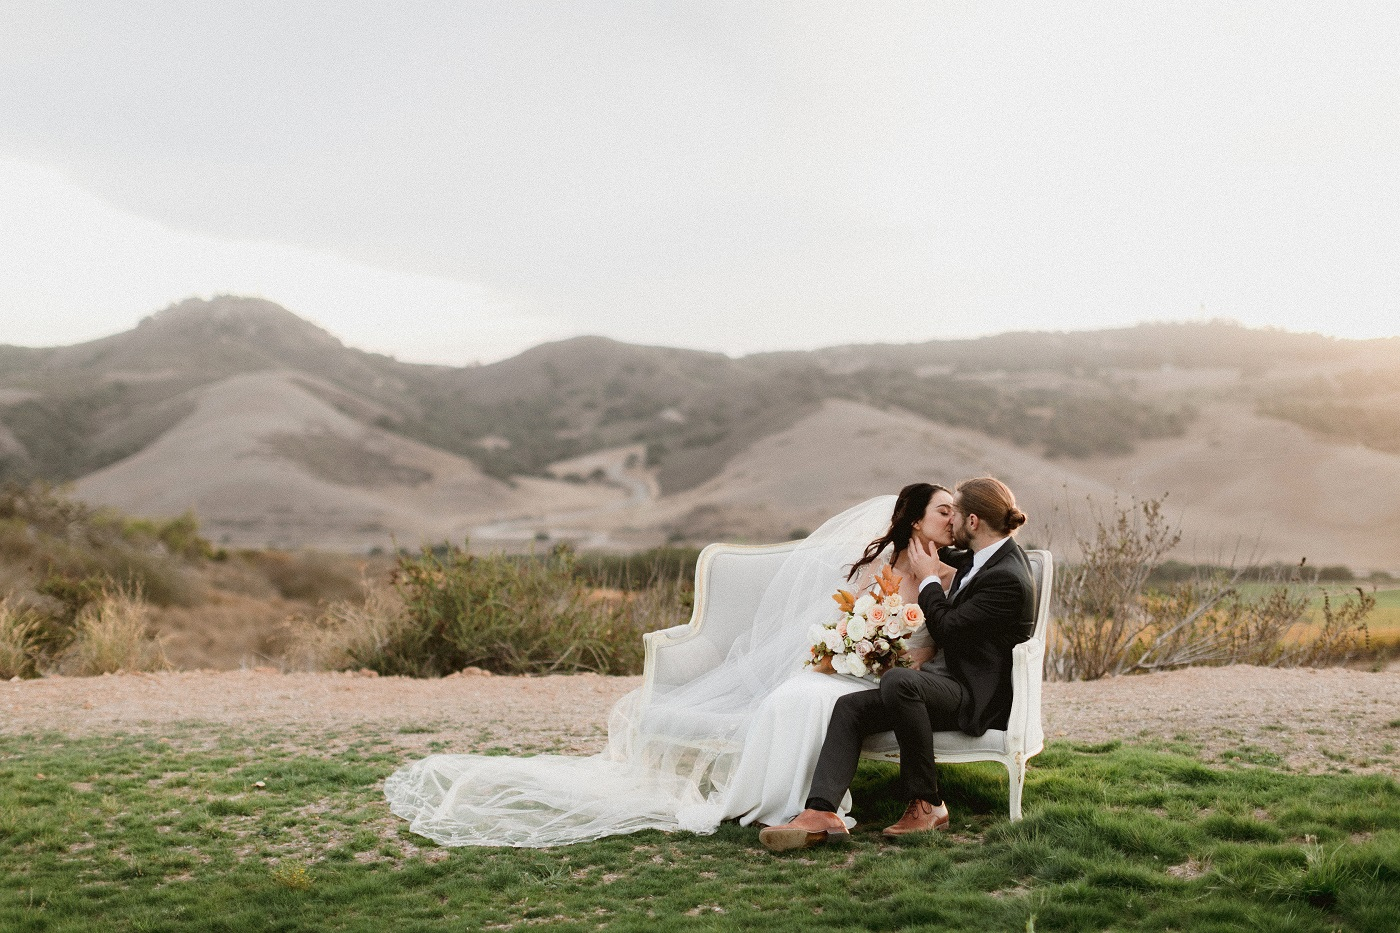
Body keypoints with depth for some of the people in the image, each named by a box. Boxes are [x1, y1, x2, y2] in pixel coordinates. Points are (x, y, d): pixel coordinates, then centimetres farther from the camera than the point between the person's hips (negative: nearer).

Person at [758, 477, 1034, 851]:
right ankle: (821, 812, -22)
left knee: (897, 680, -38)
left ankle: (927, 804, -23)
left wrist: (929, 579, -3)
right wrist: (951, 580, 15)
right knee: (850, 707, -7)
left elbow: (947, 630, -17)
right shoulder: (991, 555, 11)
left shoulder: (1007, 579, -20)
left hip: (981, 698, -10)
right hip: (954, 678, 10)